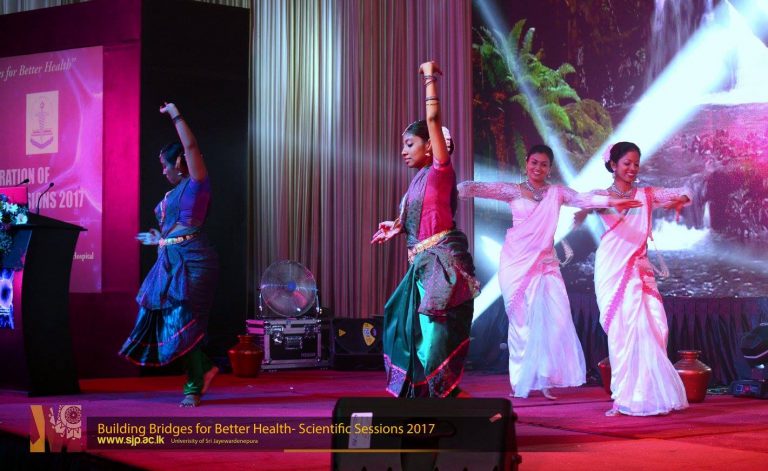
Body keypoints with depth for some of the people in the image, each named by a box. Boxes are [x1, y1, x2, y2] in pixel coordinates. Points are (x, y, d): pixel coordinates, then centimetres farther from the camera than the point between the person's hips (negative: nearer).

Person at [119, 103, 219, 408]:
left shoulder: (196, 183, -2)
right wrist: (159, 240, 35)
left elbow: (191, 146, -12)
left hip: (192, 261, -9)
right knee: (167, 318, 2)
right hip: (171, 261, 9)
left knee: (185, 319, -9)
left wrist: (175, 115, -4)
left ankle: (194, 387, -1)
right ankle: (203, 369, 12)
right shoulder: (174, 193, 21)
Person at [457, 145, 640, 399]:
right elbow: (481, 188, -6)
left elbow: (584, 199, -4)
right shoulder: (513, 191, 4)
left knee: (553, 318, -6)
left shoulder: (556, 192, 10)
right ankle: (520, 382, 5)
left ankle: (543, 380, 3)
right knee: (522, 319, -2)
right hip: (517, 262, -2)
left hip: (545, 262, 3)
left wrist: (612, 201, -20)